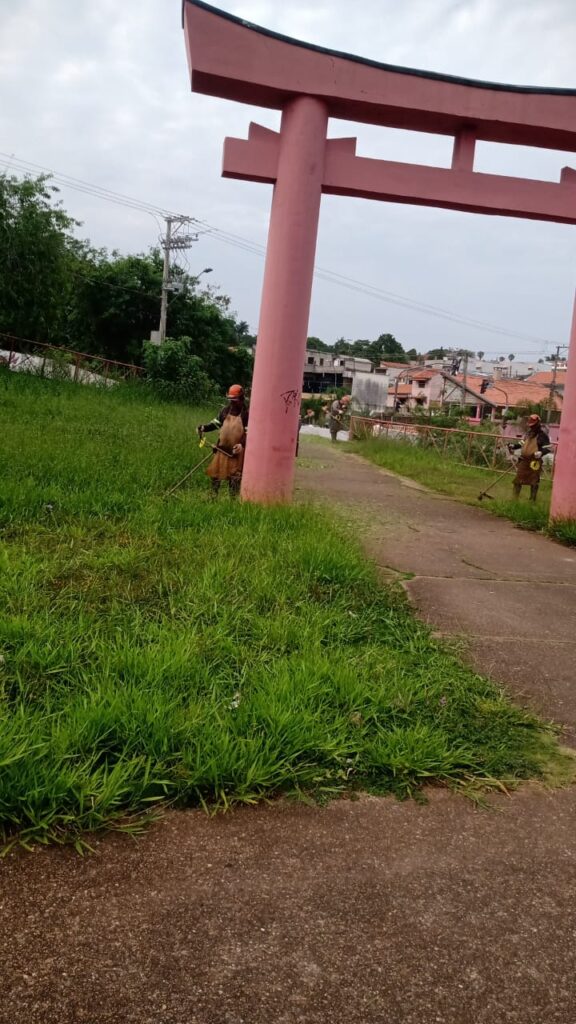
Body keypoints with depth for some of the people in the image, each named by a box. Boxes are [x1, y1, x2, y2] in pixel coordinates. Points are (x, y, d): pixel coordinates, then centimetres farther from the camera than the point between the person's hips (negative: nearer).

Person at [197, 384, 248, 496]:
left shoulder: (246, 413, -7)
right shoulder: (225, 410, 8)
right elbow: (215, 423, 13)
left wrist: (242, 444, -27)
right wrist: (204, 427, -6)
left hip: (237, 451, -5)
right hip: (222, 449, 5)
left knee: (235, 477, 3)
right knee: (215, 472, 8)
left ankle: (233, 498, 11)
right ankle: (213, 496, 19)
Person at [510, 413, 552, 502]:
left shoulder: (543, 434, -9)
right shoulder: (528, 432, 12)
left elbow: (548, 448, -12)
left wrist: (541, 452, -32)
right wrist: (514, 446, 7)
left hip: (535, 461, -6)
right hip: (524, 460, 6)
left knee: (534, 482, 4)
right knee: (517, 479, 8)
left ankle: (532, 500, 14)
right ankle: (515, 498, 18)